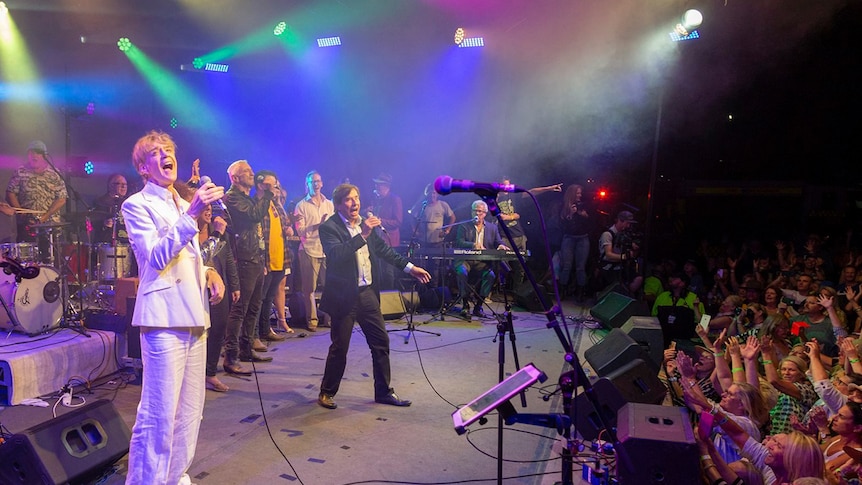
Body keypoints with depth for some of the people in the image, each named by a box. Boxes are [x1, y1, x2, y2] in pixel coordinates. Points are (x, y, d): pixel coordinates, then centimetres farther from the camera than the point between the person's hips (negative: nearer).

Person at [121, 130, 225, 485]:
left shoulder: (184, 204, 21)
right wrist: (191, 214, -23)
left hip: (194, 314, 7)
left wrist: (209, 271, 7)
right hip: (164, 316, -7)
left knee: (189, 410, 13)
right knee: (159, 415, -8)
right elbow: (157, 258, -15)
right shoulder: (137, 205, -1)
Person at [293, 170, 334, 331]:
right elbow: (300, 231, -5)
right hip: (309, 250, -3)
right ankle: (312, 319, 11)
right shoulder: (301, 206, 3)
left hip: (327, 250, 3)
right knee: (310, 288, 0)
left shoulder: (329, 204, 15)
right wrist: (319, 224, -16)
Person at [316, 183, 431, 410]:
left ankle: (384, 391, 23)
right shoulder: (329, 227, -11)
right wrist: (363, 235, -31)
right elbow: (336, 254, -27)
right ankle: (327, 392, 24)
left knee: (381, 342, 9)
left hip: (367, 292, 6)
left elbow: (383, 250, 15)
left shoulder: (365, 223, 7)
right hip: (344, 296, -6)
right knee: (339, 348, 4)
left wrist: (409, 267, 12)